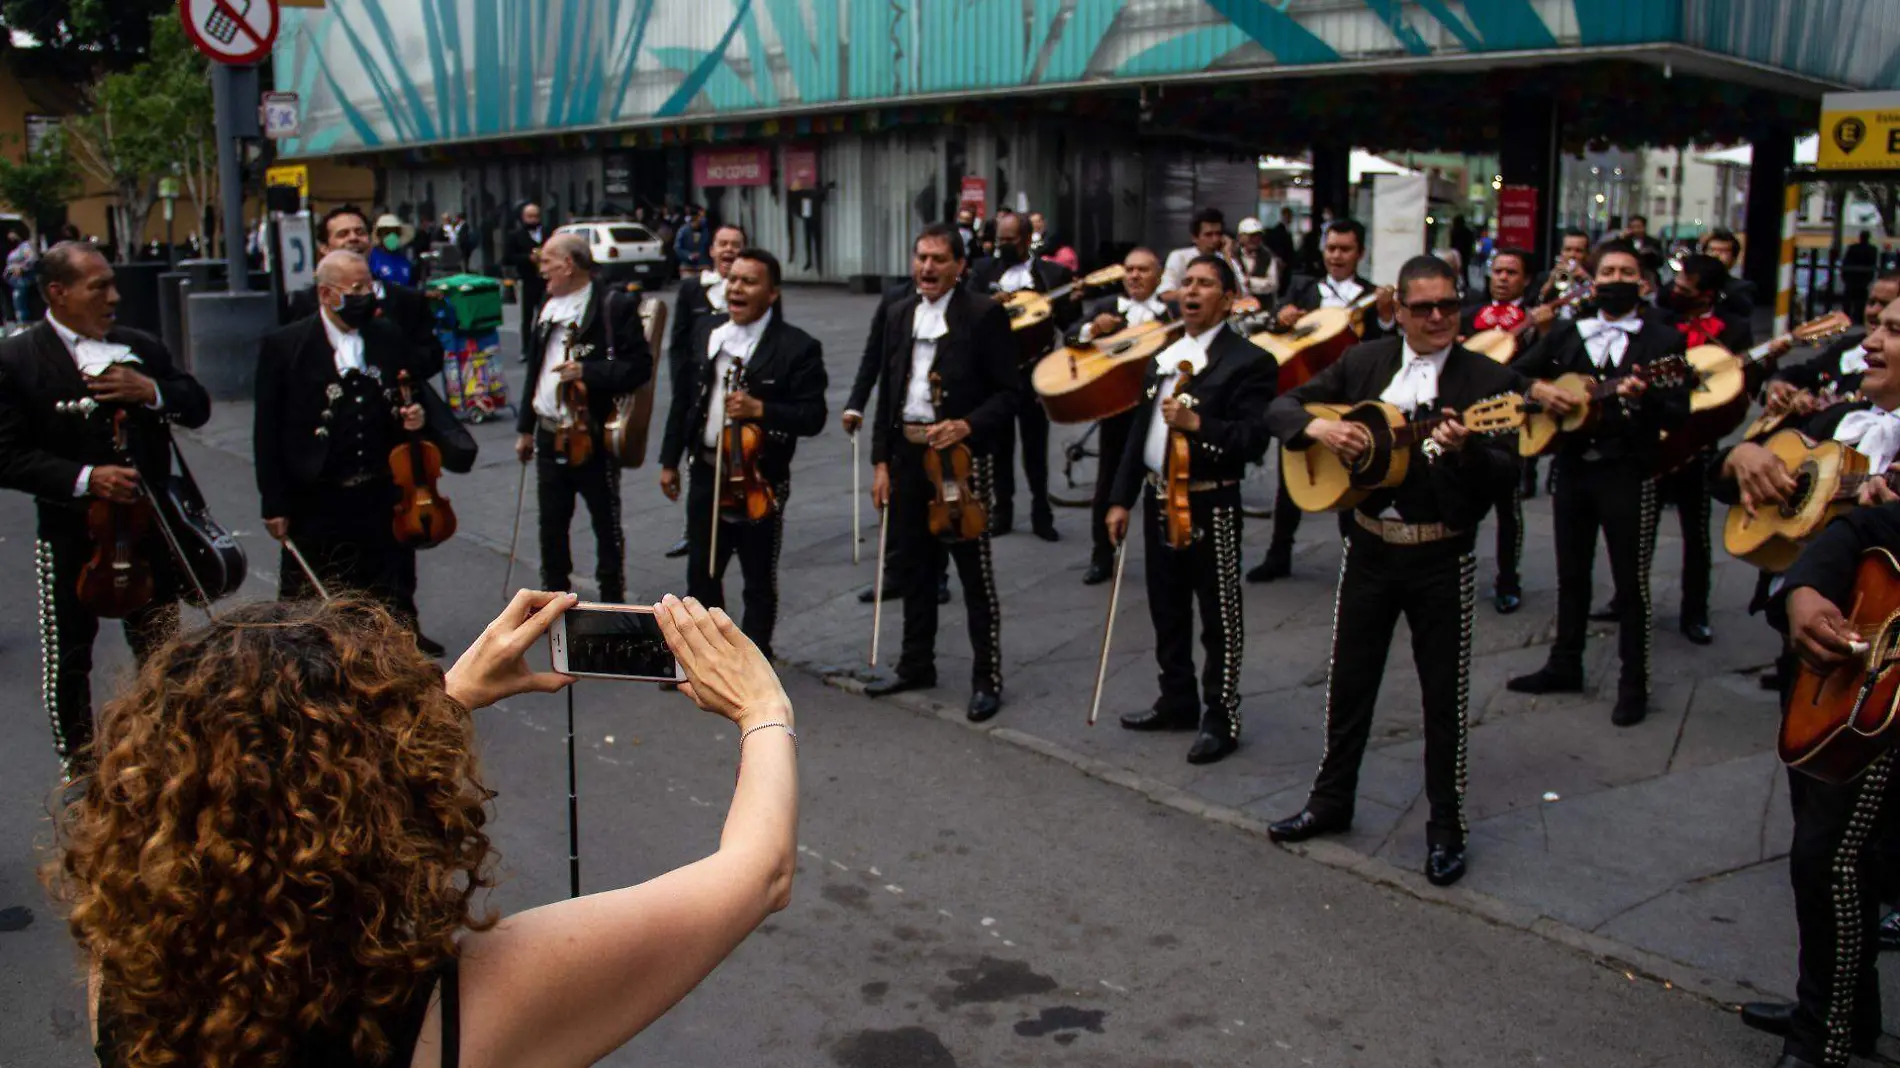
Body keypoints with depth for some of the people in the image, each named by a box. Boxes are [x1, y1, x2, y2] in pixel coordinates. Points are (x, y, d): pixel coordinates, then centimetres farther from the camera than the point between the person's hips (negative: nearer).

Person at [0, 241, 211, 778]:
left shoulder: (141, 348, 4)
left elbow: (198, 407, 6)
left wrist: (152, 390, -14)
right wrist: (84, 477, -25)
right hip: (70, 538, -3)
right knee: (67, 663, 12)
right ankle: (81, 770, 30)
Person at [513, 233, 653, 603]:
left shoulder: (615, 307, -10)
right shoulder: (547, 309, 13)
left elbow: (640, 365, -16)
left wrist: (587, 372, -25)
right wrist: (526, 428, 20)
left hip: (593, 437, -6)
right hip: (549, 436, 7)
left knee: (606, 524, 6)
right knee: (551, 523, 13)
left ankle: (613, 598, 18)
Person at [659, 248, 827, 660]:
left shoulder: (797, 347, -12)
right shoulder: (705, 331, 6)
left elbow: (812, 417, -14)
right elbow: (683, 399, 12)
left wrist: (760, 409, -27)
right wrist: (670, 459, 12)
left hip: (760, 480, -5)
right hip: (707, 471, 5)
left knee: (759, 580, 9)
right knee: (701, 573, 15)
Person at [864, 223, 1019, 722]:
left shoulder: (984, 315, -7)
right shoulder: (899, 314, 11)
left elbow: (1010, 392, -7)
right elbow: (887, 391, 12)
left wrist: (967, 426, -22)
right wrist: (881, 460, 7)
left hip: (962, 457, -6)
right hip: (907, 456, 6)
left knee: (975, 572, 1)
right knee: (915, 567, 16)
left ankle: (987, 677, 11)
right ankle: (916, 664, 30)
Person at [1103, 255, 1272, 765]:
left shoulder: (1247, 361, -9)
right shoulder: (1164, 356, 14)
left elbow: (1254, 440, -17)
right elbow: (1140, 430, 15)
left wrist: (1197, 424, -29)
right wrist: (1122, 498, 11)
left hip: (1210, 506, -7)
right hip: (1160, 500, 7)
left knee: (1220, 618, 2)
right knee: (1167, 612, 17)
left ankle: (1221, 720, 13)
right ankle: (1178, 702, 32)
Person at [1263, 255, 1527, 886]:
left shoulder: (1488, 380, -6)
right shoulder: (1363, 362, 4)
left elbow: (1507, 474, -14)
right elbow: (1279, 408, 4)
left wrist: (1466, 449, -34)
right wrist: (1318, 427, -16)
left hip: (1442, 557, -3)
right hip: (1368, 548, 3)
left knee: (1444, 695, 6)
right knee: (1349, 681, 14)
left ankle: (1446, 827, 20)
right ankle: (1331, 800, 31)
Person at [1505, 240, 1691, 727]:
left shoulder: (1663, 339, -3)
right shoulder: (1568, 334, 10)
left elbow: (1679, 413, -11)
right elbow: (1517, 371, 15)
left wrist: (1644, 397, -31)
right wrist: (1540, 390, -5)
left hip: (1629, 473, -5)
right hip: (1573, 466, 5)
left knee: (1631, 581, 1)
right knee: (1571, 573, 15)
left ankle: (1634, 685, 12)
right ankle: (1565, 665, 28)